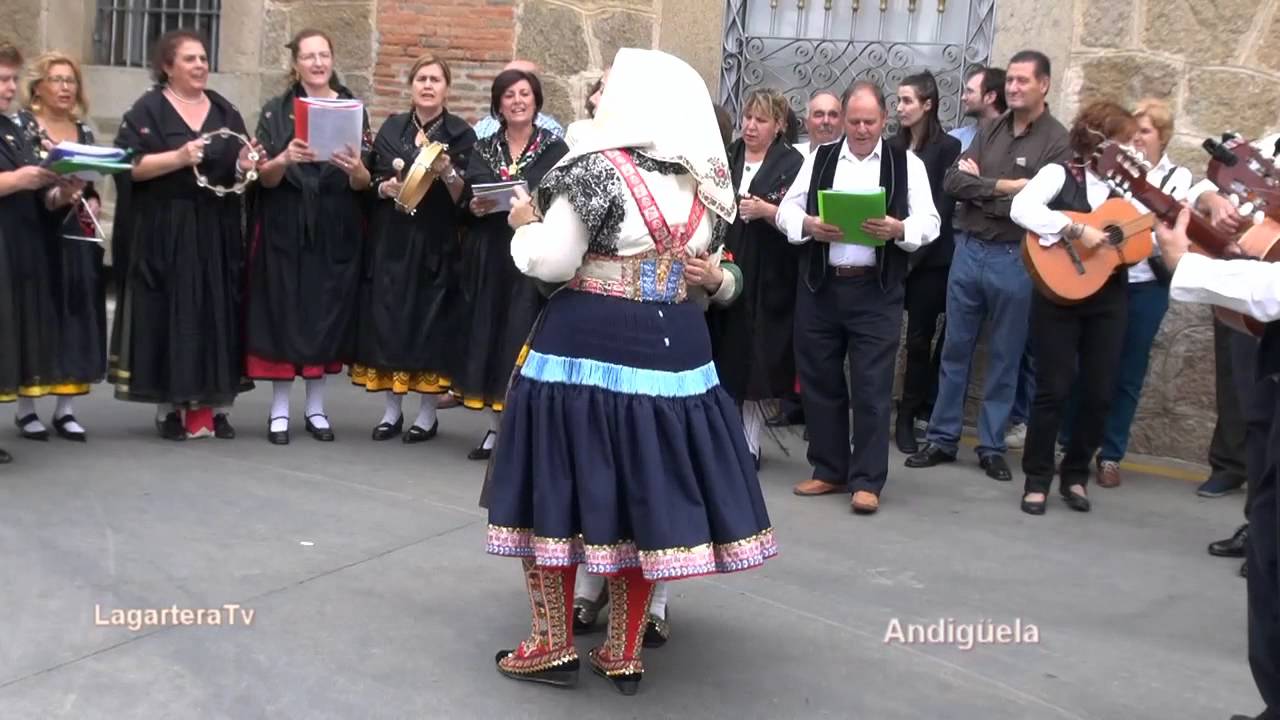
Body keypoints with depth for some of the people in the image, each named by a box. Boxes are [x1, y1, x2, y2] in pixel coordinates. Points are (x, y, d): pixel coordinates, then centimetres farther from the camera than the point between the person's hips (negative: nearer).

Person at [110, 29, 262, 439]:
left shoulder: (225, 110, 12)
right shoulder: (148, 109, -1)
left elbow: (240, 168, 13)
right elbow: (129, 166, -10)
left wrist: (245, 166, -10)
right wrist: (178, 157, -22)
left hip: (217, 232, 4)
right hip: (165, 232, -4)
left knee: (217, 312, 3)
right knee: (170, 313, -2)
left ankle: (215, 405, 10)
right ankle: (169, 408, 5)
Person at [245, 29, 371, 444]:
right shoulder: (275, 111, 2)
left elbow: (363, 185, 0)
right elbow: (265, 178, -6)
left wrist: (356, 169, -23)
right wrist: (284, 159, -26)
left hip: (336, 231, 1)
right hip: (285, 229, -1)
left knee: (327, 313, 4)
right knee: (283, 313, -1)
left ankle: (316, 408, 15)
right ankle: (279, 410, 7)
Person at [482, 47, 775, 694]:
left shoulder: (597, 168, -12)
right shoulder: (703, 180, 9)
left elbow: (550, 262, -12)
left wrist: (526, 224, 6)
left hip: (587, 347, -6)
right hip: (675, 348, 6)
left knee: (561, 491, 7)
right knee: (646, 495, 11)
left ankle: (554, 647, 15)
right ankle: (624, 656, 19)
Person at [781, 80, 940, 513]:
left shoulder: (907, 164, 3)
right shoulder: (819, 159, 10)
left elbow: (929, 222, -3)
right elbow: (787, 209, 5)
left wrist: (897, 229, -23)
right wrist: (808, 225, -16)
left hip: (876, 292, -3)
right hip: (819, 287, 3)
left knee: (872, 388, -1)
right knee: (819, 381, 9)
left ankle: (867, 481, 7)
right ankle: (829, 470, 22)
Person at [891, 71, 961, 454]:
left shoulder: (947, 147, -4)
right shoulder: (893, 146, 11)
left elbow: (944, 207, -8)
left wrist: (913, 250, -13)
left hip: (928, 258, -4)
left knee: (919, 337, 1)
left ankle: (909, 416, 9)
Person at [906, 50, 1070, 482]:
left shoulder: (1057, 141, -6)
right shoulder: (990, 130, 9)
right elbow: (952, 182, -1)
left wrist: (979, 188, -10)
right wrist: (1005, 186, -13)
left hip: (1014, 258, -4)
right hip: (968, 249, 4)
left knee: (1005, 357, 7)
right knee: (955, 349, 9)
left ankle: (992, 446, 17)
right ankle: (942, 438, 19)